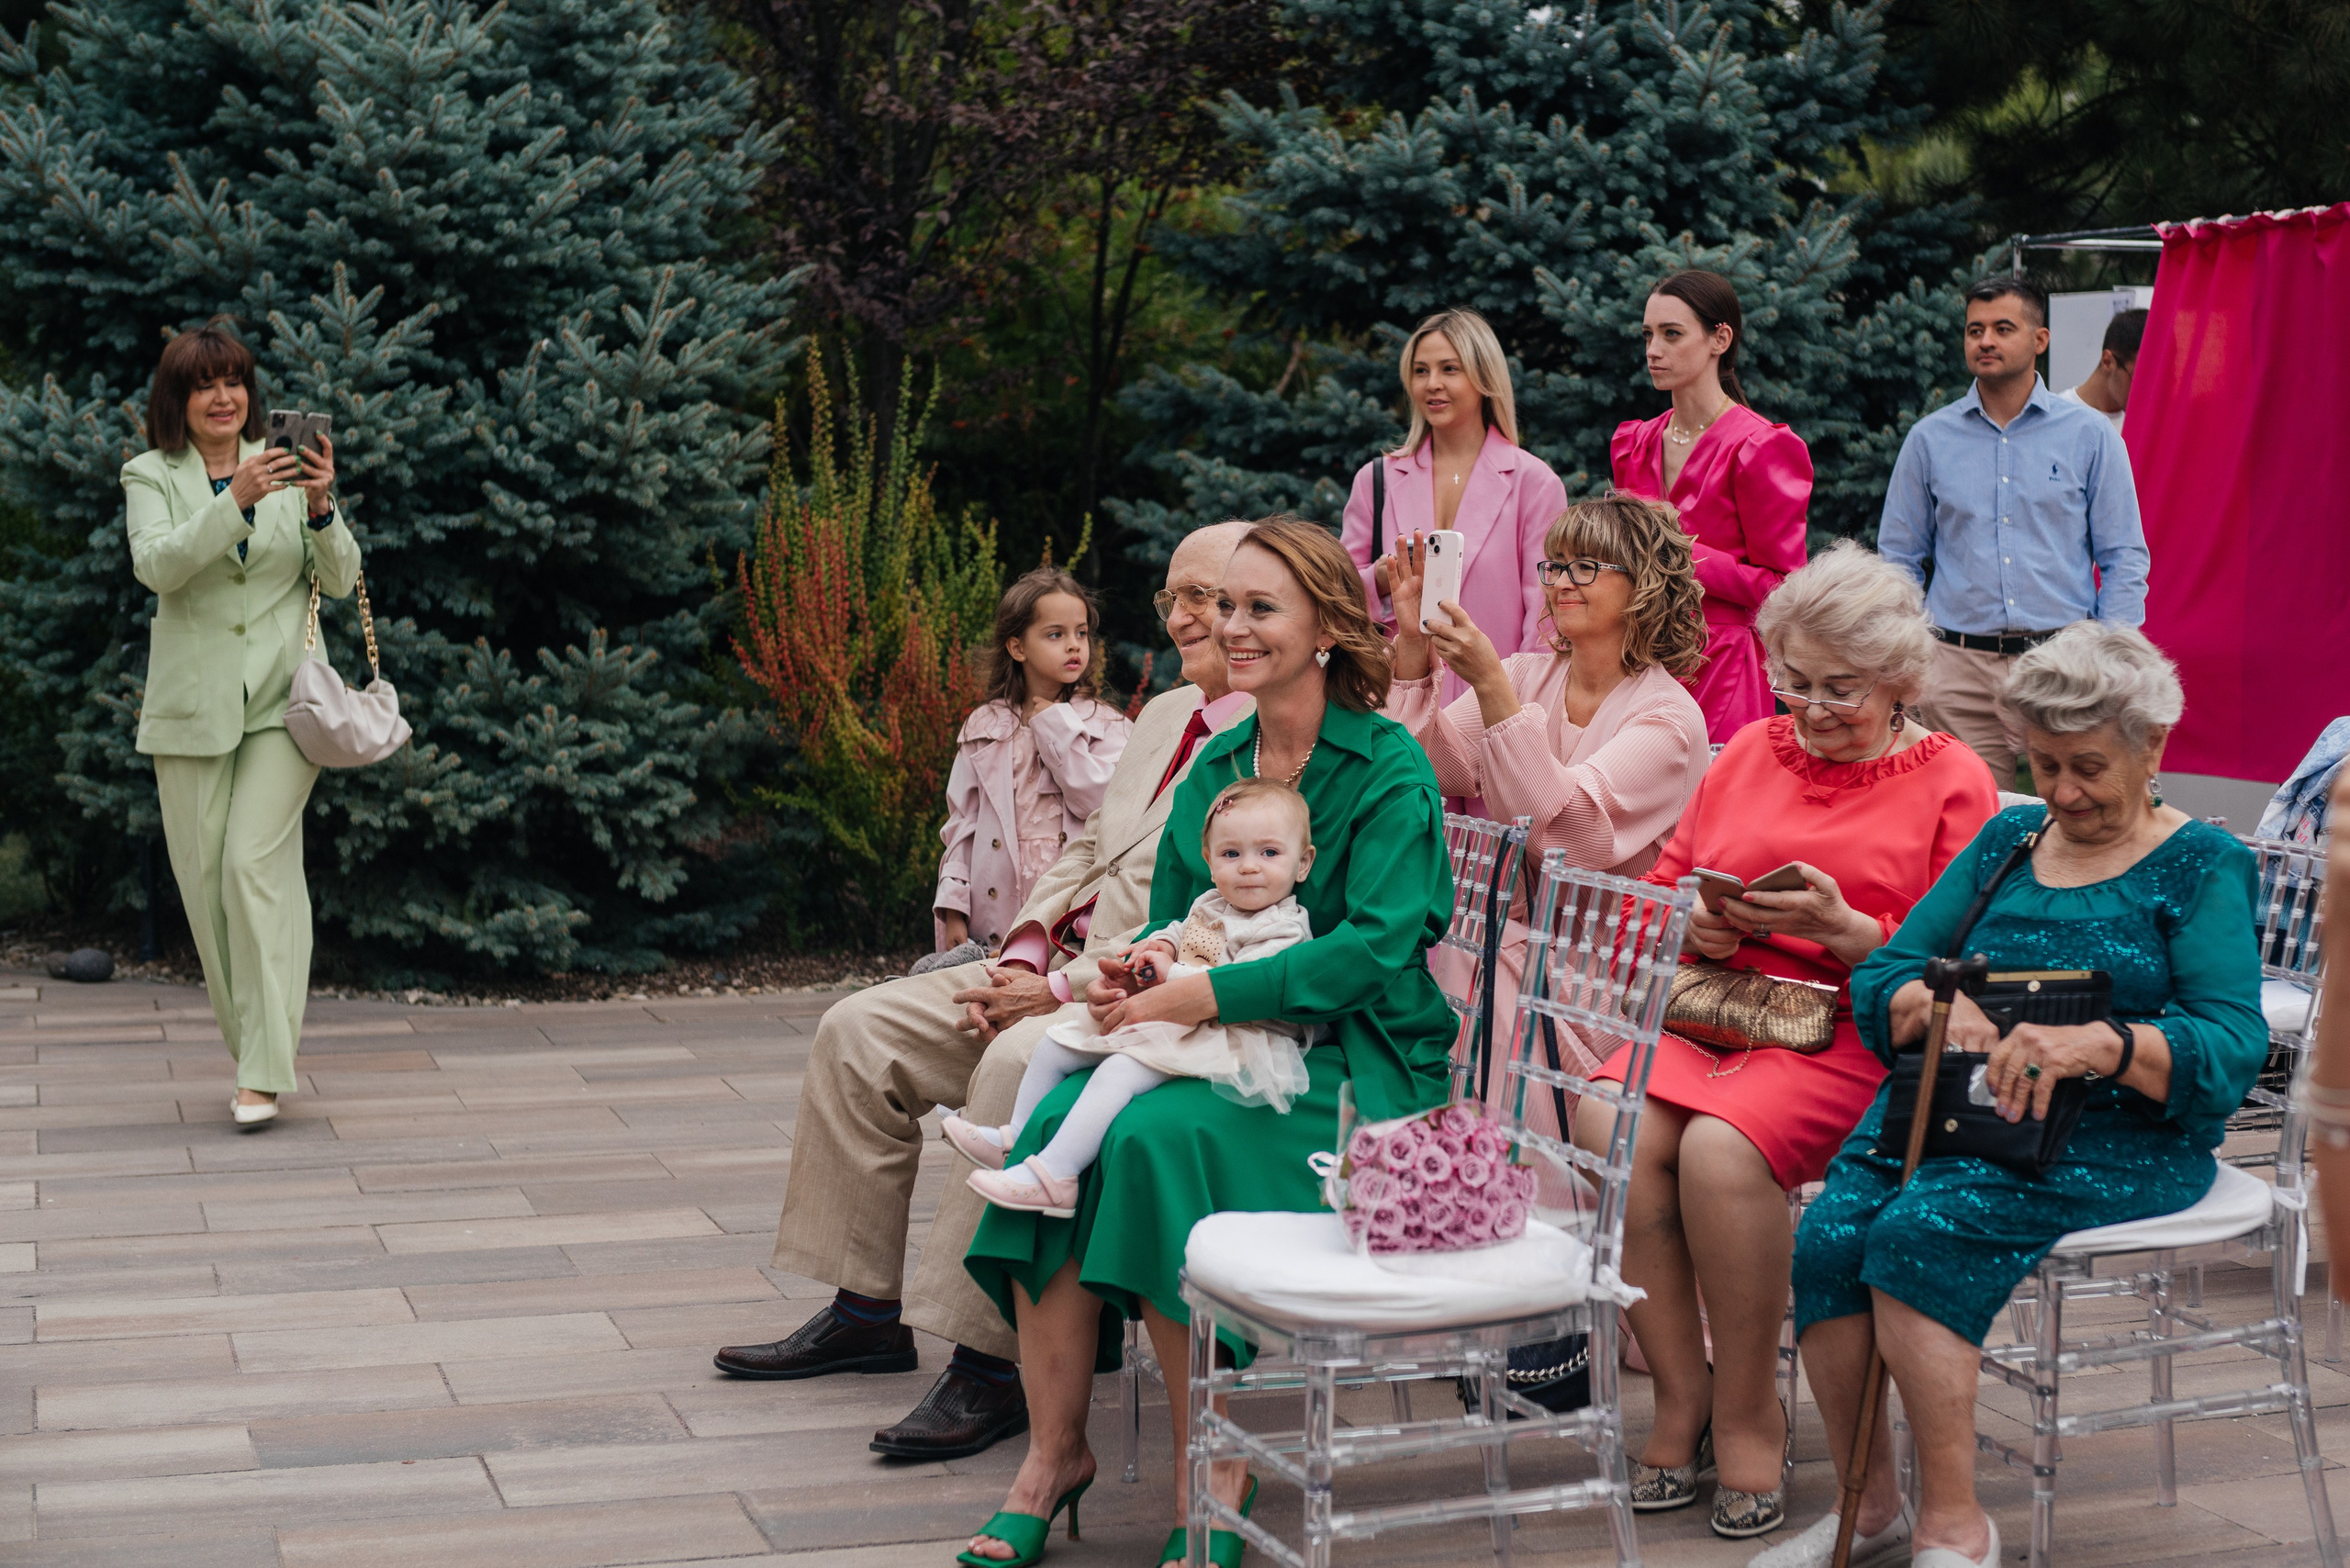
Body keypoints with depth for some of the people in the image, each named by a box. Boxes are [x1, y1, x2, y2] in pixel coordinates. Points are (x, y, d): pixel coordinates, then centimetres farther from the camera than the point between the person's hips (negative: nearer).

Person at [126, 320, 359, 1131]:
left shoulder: (285, 465, 8)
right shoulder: (151, 477, 4)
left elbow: (341, 579, 3)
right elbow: (156, 565, -15)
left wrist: (320, 509, -15)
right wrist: (238, 501, -25)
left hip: (281, 701, -1)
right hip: (192, 707, 1)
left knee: (254, 864, -13)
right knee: (205, 879, 3)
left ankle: (264, 1070, -11)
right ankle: (251, 1042, 19)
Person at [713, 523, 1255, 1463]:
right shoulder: (1164, 715, 20)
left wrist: (1063, 991, -19)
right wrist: (1023, 955, 3)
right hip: (1060, 966, 10)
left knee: (1015, 1067, -36)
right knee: (861, 1031, 0)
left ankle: (994, 1366, -26)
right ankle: (868, 1311, 7)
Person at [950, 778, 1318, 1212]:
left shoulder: (1284, 930, -15)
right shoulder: (1210, 904, 13)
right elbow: (1183, 929, 33)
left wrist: (1172, 973, -22)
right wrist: (1159, 943, 9)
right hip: (1161, 1017, 11)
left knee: (1120, 1070, -33)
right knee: (1056, 1044, 12)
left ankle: (1054, 1176, -38)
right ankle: (1015, 1138, 23)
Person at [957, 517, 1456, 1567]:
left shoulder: (1389, 766, -7)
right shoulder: (1212, 768, 14)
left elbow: (1376, 944, -18)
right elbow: (1171, 922, 20)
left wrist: (1199, 997, -24)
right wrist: (1125, 970, -5)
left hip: (1352, 1064, -6)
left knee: (1156, 1135, -32)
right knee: (1056, 1123, -23)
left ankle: (1215, 1471, -19)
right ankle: (1054, 1449, -13)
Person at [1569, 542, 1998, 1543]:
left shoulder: (1951, 784, 3)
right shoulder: (1750, 753, 19)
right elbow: (1661, 887, 22)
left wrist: (1845, 930, -18)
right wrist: (1696, 928, -1)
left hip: (1856, 1036, -5)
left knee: (1721, 1148, -33)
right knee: (1610, 1125, -26)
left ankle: (1748, 1415, -12)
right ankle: (1682, 1394, -11)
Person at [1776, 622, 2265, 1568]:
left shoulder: (2201, 867, 3)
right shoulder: (2008, 840, 19)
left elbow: (2232, 1050, -11)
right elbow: (1877, 980, 13)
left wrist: (2100, 1044, -29)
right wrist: (1939, 1004, -11)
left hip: (2120, 1137, -5)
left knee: (1920, 1232, -30)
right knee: (1828, 1235, -24)